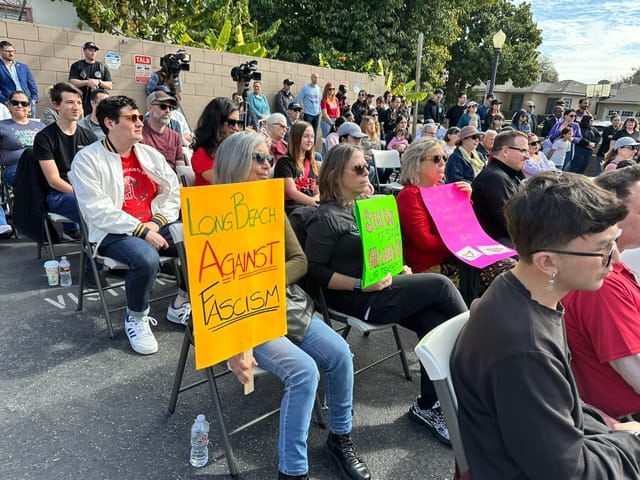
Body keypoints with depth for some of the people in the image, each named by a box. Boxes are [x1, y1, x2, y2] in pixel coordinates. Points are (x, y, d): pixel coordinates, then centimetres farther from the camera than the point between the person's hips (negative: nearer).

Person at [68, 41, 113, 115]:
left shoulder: (103, 67, 14)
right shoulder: (76, 66, 9)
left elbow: (110, 86, 7)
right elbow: (72, 82, -3)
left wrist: (99, 82, -11)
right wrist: (88, 82, -15)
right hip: (82, 103, -1)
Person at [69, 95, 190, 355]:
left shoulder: (150, 153, 14)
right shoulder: (87, 159, -3)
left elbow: (174, 192, 9)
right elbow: (99, 211, -14)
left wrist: (156, 222, -9)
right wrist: (142, 231, -20)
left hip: (157, 226, 6)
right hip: (115, 234, -5)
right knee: (147, 258, -36)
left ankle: (181, 306, 5)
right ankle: (136, 319, -7)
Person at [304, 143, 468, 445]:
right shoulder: (326, 218, -9)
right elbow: (316, 271, -14)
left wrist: (400, 267, 4)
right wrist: (360, 284, -22)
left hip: (385, 286, 7)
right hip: (358, 299, -7)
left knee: (436, 322, -15)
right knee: (440, 285, -15)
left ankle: (428, 405, -2)